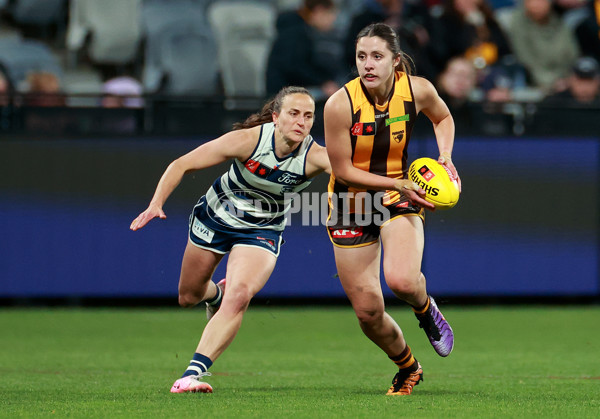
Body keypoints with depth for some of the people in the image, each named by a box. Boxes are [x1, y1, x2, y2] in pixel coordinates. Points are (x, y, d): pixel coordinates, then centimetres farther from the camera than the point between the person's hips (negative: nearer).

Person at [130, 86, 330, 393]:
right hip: (215, 216, 1)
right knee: (188, 297, 17)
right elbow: (182, 164, -21)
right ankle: (216, 294, 55)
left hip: (262, 230, -1)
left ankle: (193, 373, -28)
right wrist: (157, 203, -34)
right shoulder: (249, 140, -28)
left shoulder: (314, 156, -25)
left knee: (240, 295, -27)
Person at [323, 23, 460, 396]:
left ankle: (425, 308, 9)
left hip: (400, 197, 0)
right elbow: (343, 170, -15)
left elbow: (443, 117, 11)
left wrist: (445, 157, -6)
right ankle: (408, 368, 31)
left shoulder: (418, 90, -13)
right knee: (368, 313, 0)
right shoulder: (340, 105, -22)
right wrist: (398, 183, -21)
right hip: (350, 205, 0)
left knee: (401, 280, -29)